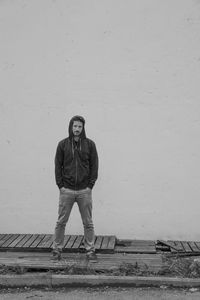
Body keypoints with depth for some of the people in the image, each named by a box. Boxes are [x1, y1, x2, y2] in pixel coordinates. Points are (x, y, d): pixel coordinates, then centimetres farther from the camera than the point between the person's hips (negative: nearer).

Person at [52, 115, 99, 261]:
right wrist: (60, 185, -3)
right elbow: (58, 165, 5)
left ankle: (90, 250, 14)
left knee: (88, 223, 5)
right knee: (61, 222, 4)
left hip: (84, 190, 0)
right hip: (66, 190, 0)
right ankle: (57, 250, 14)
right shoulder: (63, 144, 4)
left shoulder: (90, 144, 3)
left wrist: (90, 185, -4)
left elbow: (94, 166, 3)